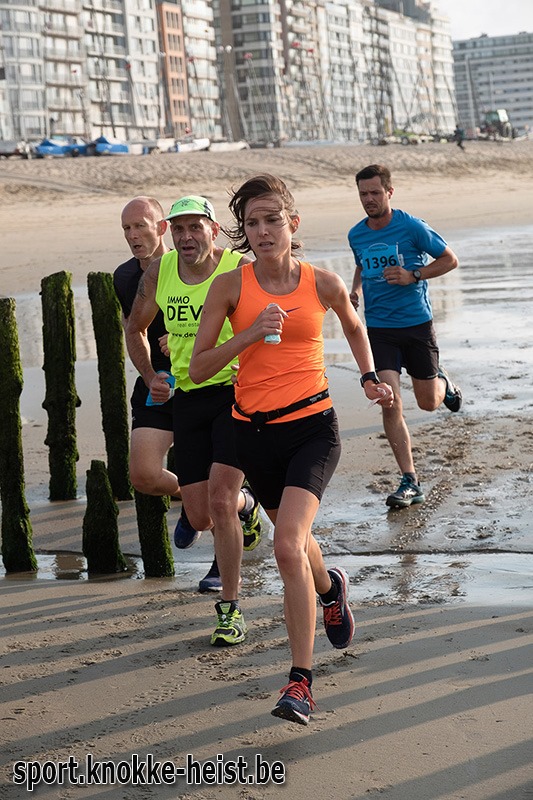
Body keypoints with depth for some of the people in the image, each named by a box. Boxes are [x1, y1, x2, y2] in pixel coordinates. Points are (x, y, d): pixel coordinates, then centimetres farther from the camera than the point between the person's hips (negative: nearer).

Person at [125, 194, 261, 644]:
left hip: (236, 393, -4)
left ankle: (231, 609, -1)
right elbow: (135, 328, 19)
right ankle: (245, 503, 44)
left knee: (219, 502, -16)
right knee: (200, 517, 7)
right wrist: (150, 377, 5)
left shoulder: (240, 270, -11)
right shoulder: (158, 273, 2)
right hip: (187, 399, 5)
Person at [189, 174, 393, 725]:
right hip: (255, 431, 3)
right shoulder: (230, 286, -6)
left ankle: (301, 681, -14)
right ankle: (331, 588, 58)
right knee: (294, 540, 21)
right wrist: (250, 333, -18)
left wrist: (369, 378, 13)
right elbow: (198, 368, -6)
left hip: (312, 426, -3)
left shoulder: (323, 283, -4)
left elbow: (354, 328, 19)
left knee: (288, 545, -20)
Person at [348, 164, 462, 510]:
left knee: (429, 403, 9)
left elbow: (450, 259, -2)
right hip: (378, 328, 2)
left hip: (417, 323, -2)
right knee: (390, 405, -11)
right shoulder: (357, 235, 3)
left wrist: (413, 276, -16)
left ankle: (442, 382, 48)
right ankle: (410, 482, -4)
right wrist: (356, 291, 3)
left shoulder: (412, 227, -10)